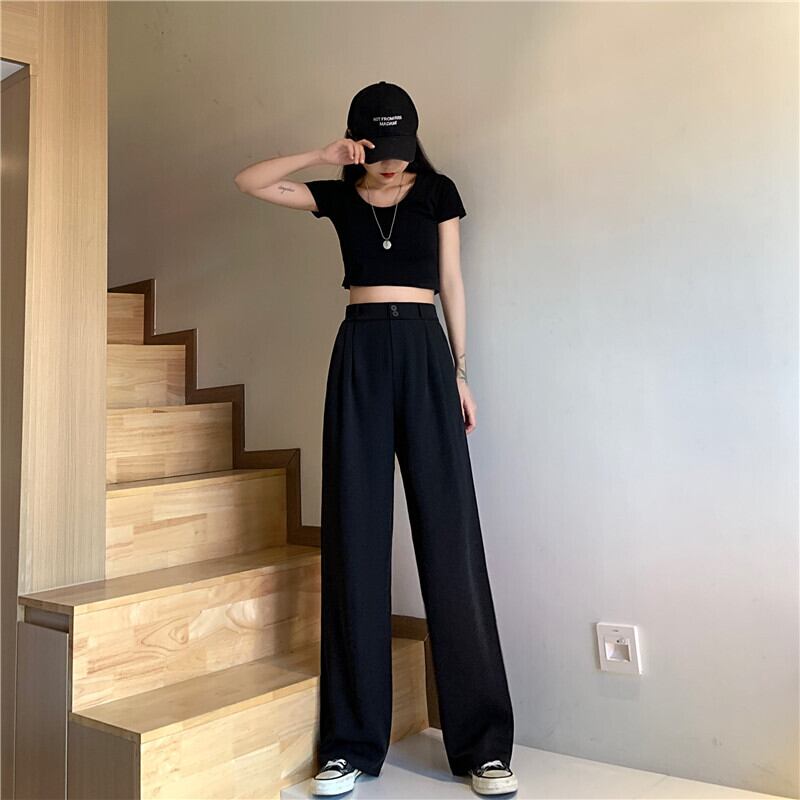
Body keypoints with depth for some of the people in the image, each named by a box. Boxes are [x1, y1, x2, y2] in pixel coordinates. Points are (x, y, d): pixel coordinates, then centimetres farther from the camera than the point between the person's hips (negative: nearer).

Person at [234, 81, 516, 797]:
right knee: (355, 541, -2)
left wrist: (461, 371, 4)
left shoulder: (437, 191, 11)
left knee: (449, 537, -6)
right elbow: (250, 181, 10)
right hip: (359, 351, 2)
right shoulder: (339, 196, 15)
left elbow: (452, 281, 9)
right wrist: (325, 157, -1)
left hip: (424, 348, -1)